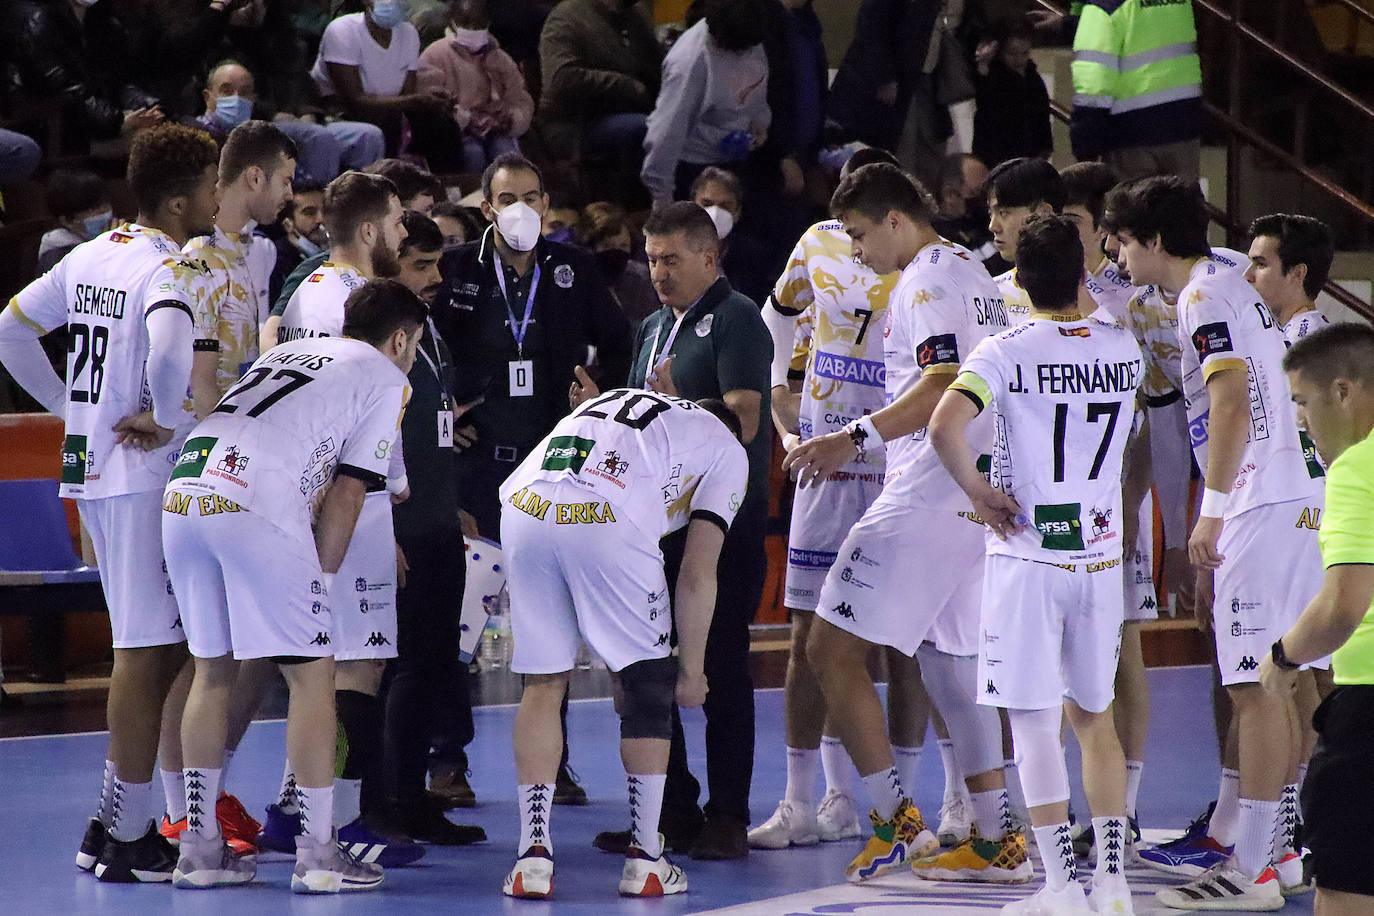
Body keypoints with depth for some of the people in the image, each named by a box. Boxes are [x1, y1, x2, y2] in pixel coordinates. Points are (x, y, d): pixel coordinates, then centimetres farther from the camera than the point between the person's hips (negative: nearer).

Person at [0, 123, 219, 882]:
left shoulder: (92, 256, 10)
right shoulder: (168, 271, -16)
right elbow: (168, 352, -36)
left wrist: (70, 407, 16)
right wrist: (168, 419, -19)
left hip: (91, 461, 9)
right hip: (144, 472, -9)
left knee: (153, 646, 18)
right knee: (148, 650, -3)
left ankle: (114, 823, 21)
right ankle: (127, 840, 1)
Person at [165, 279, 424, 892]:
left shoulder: (287, 352, 32)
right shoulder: (384, 377, 13)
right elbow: (347, 492, 6)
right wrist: (322, 577, 12)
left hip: (183, 491, 7)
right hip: (255, 507, -7)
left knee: (213, 668, 17)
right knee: (312, 672, 3)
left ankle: (199, 847, 19)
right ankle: (317, 853, 3)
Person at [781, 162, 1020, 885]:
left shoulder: (927, 279, -11)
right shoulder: (972, 273, 20)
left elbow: (945, 386, -23)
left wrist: (856, 438, -29)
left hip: (927, 496, -10)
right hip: (977, 494, 10)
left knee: (831, 649, -7)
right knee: (949, 659, 15)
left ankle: (897, 821, -8)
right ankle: (998, 841, 15)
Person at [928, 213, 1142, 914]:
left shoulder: (1005, 353, -11)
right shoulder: (1125, 349, 3)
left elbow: (944, 427, -26)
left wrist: (977, 490, -10)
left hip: (1027, 553, -4)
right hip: (1100, 553, 4)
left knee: (1034, 720, 1)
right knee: (1093, 714, 15)